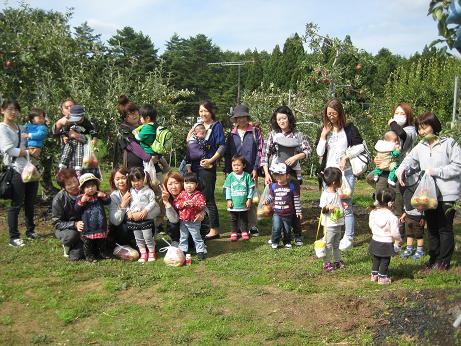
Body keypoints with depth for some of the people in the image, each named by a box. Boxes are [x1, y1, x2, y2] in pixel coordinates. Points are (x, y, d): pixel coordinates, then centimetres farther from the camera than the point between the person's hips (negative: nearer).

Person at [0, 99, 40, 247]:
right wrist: (29, 152, -14)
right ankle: (13, 237, 3)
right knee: (16, 204, -4)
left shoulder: (22, 128, 16)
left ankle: (30, 231, 27)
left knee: (30, 203, 14)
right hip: (16, 170, -6)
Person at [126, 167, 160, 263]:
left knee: (148, 236, -2)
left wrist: (145, 210, -19)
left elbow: (152, 202, -8)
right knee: (138, 238, 11)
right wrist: (128, 211, -7)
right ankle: (143, 253, 21)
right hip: (133, 219, 5)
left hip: (146, 218, -5)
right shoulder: (131, 192, 7)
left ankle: (151, 252, 14)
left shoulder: (148, 191, -7)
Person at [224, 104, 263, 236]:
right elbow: (227, 154, 12)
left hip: (250, 171, -2)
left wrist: (255, 168, -7)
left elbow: (259, 150, 0)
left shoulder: (255, 131, 5)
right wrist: (228, 170, 4)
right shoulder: (232, 134, 12)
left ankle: (252, 226, 7)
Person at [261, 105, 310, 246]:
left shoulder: (298, 135, 7)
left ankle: (297, 235, 9)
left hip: (293, 174, 0)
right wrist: (266, 174, -4)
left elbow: (308, 150, 6)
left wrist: (295, 157, -11)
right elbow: (264, 155, 4)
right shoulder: (273, 134, 6)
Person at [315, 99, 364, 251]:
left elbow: (360, 146, -1)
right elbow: (320, 152, -1)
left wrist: (346, 156, -11)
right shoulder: (323, 130, 7)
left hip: (345, 173, -3)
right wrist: (324, 136, -9)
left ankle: (348, 238, 8)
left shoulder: (349, 129, -1)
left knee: (346, 207, 0)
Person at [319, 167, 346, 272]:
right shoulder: (325, 194, -18)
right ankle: (326, 263, 11)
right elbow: (322, 209, -16)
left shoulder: (337, 193, 7)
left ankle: (337, 260, 30)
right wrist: (327, 207, -35)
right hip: (329, 224, -8)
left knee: (336, 244, 19)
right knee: (328, 244, 1)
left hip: (338, 223, 8)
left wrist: (342, 205, 4)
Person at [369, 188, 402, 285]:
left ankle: (374, 275, 30)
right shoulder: (392, 217, -24)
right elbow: (395, 233, -20)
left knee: (376, 259, 21)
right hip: (386, 243, -5)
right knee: (385, 261, 11)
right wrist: (399, 239, 0)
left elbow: (370, 225, 6)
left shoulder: (373, 212, -7)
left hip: (375, 240, 5)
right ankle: (382, 278, 18)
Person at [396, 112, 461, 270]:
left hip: (447, 195, -5)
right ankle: (433, 258, 28)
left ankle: (444, 260, 16)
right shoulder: (420, 147, 8)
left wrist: (435, 171, -17)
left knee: (445, 228, 4)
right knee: (432, 228, 15)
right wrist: (401, 170, -21)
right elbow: (410, 160, 1)